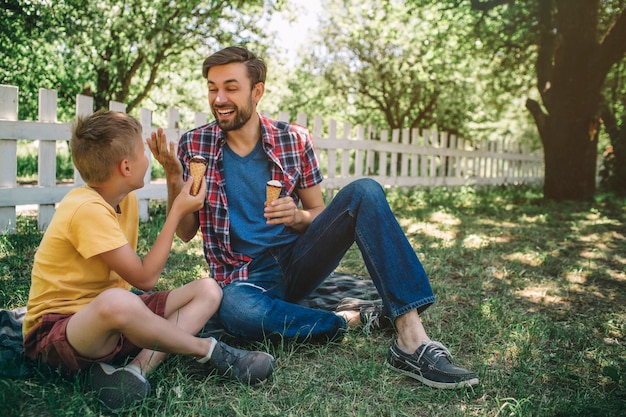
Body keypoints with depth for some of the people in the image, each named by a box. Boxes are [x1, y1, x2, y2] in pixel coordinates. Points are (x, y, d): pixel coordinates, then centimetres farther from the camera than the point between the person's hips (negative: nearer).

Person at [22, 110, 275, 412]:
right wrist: (177, 212, -15)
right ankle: (208, 350, -16)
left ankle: (137, 367, -22)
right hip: (58, 328, -9)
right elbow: (144, 278, -21)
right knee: (117, 301, -42)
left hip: (111, 320, 9)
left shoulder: (126, 199, 4)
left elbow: (135, 271, 7)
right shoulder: (88, 209, -23)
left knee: (207, 290, -2)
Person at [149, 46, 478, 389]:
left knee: (364, 191, -22)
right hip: (245, 276, -1)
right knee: (237, 310, -40)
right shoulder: (194, 145, 0)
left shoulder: (294, 140, 1)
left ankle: (412, 341, -30)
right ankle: (348, 319, -13)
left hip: (298, 258, 2)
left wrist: (297, 216, -16)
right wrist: (173, 176, -16)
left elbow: (319, 215, 7)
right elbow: (186, 232, 0)